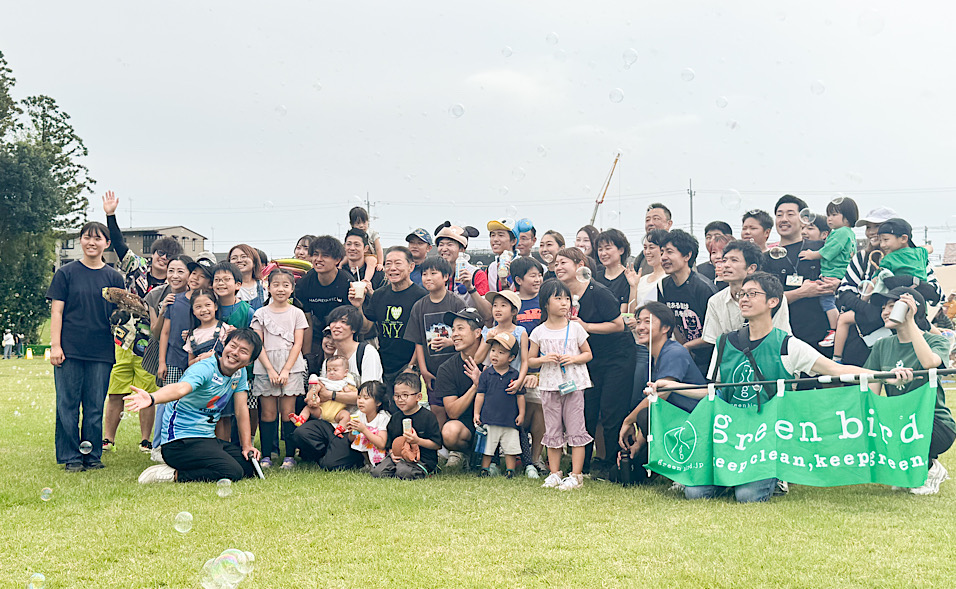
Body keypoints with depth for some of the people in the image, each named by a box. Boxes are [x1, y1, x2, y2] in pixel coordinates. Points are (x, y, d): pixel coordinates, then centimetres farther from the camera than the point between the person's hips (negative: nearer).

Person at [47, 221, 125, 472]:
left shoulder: (114, 278, 11)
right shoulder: (66, 273, 5)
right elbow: (57, 311, 2)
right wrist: (55, 345, -5)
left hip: (101, 353, 2)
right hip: (69, 350, -1)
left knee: (95, 408, 4)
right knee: (67, 405, -1)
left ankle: (93, 456, 13)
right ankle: (70, 457, 7)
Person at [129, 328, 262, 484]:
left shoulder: (240, 373, 5)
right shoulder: (205, 369, -19)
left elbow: (241, 410, 11)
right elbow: (180, 388, -39)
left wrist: (247, 446, 5)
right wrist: (152, 398, -60)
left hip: (208, 440, 10)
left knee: (250, 465, -1)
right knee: (233, 472, -26)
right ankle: (174, 475, -12)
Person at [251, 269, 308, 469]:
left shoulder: (297, 313, 7)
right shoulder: (261, 313, 7)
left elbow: (297, 344, 2)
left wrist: (285, 370, -8)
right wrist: (271, 370, -8)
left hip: (291, 368, 0)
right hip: (265, 368, 0)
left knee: (288, 412, -3)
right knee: (268, 413, -1)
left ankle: (290, 456, 1)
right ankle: (266, 456, 4)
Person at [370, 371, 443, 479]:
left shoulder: (427, 417, -5)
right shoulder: (395, 417, 13)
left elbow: (437, 445, -7)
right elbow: (389, 443, 19)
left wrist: (417, 441, -19)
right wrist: (392, 453, -4)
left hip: (422, 459, -5)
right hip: (398, 457, 5)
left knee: (403, 472, -34)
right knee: (377, 472, -17)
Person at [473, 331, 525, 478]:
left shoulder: (515, 375, 2)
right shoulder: (486, 374, 1)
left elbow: (520, 396, 7)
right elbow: (480, 395, 4)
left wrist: (521, 414, 3)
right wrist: (476, 413, 0)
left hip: (510, 421, 0)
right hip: (489, 420, 0)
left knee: (511, 447, 4)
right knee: (487, 447, 5)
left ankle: (510, 470, 14)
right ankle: (484, 469, 16)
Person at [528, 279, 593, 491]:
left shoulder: (575, 328, 2)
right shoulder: (539, 332, 3)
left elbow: (588, 354, 8)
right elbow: (530, 361, 7)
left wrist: (574, 358, -11)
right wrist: (544, 359, -12)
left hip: (574, 383, -1)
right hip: (549, 385, 1)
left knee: (575, 429, -1)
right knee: (553, 431, 7)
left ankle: (576, 475, 3)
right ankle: (554, 473, 15)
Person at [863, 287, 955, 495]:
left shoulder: (937, 341, -3)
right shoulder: (881, 346, 11)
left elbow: (929, 362, -29)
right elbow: (871, 392, 4)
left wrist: (910, 321, -25)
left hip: (937, 425, -5)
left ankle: (931, 469, -2)